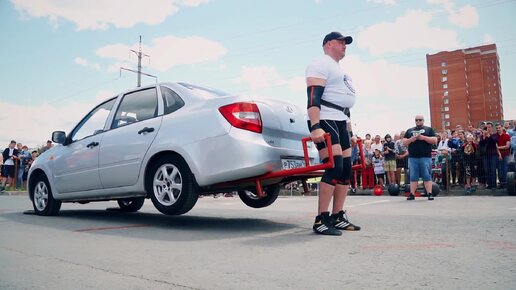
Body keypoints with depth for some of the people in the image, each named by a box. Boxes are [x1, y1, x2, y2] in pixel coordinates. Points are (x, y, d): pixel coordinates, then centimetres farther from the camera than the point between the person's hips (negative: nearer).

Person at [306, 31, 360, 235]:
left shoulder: (338, 69, 26)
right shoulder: (321, 64, -5)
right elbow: (313, 97, -18)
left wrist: (346, 121, 24)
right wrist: (315, 127, -30)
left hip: (340, 121, 10)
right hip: (324, 121, -10)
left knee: (346, 169, 6)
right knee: (334, 167, -18)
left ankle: (338, 217, 12)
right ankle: (321, 220, -13)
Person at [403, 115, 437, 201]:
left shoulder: (429, 129, 10)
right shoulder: (409, 131, 18)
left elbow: (434, 140, -1)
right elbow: (404, 142, 11)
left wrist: (424, 137, -13)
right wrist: (410, 139, -9)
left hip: (425, 157, -2)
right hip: (412, 157, 3)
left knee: (427, 176, -4)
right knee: (413, 177, 4)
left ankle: (430, 194, -3)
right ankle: (412, 194, 6)